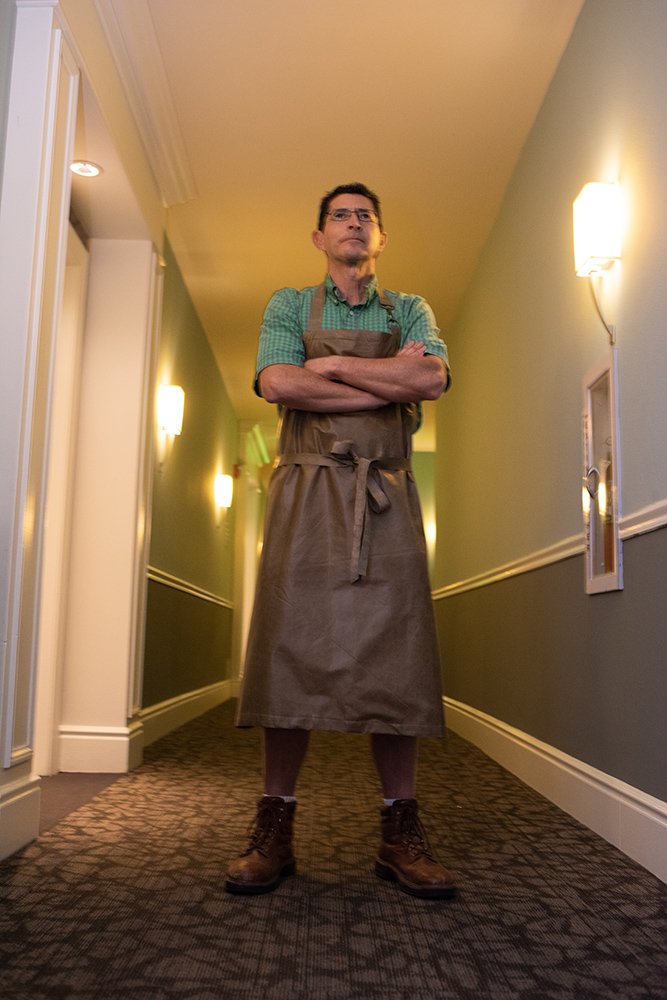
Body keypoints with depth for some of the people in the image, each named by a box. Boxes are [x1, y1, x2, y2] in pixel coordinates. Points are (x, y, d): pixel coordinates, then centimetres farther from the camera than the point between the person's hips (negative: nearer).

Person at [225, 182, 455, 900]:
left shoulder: (409, 310, 19)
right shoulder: (289, 306, 16)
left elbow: (433, 377, -3)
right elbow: (278, 384, -5)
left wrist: (333, 365, -4)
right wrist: (389, 382, -4)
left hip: (385, 496, 1)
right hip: (306, 488, -1)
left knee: (394, 652, -3)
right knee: (290, 646, -6)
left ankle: (400, 833, 4)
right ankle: (274, 829, 3)